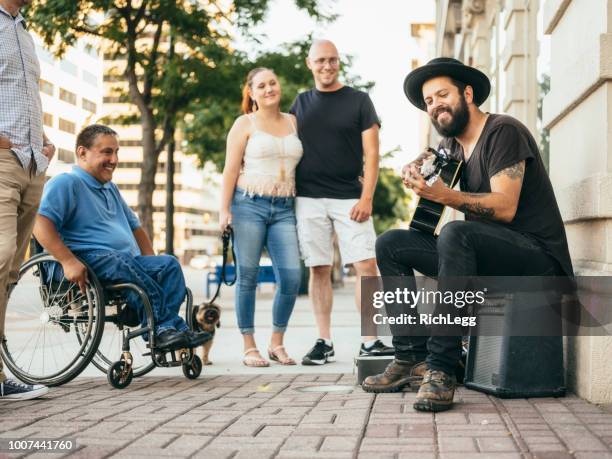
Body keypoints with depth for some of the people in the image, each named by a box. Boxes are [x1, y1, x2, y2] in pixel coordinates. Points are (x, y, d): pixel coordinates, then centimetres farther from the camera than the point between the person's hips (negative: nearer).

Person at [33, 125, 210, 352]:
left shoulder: (110, 188, 29)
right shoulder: (67, 183, 0)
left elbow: (135, 227, 35)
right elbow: (41, 224, -15)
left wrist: (152, 264, 19)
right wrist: (69, 261, -26)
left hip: (129, 261, 8)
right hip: (89, 261, -8)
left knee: (169, 264, -16)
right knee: (120, 262, -36)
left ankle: (165, 328, -32)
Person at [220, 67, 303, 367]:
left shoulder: (293, 122, 15)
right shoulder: (245, 124, 5)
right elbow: (231, 169, 1)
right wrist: (224, 210, -7)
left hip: (284, 209, 3)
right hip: (249, 205, -3)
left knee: (291, 276, -6)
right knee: (247, 277, 0)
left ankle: (277, 343, 11)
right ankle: (249, 347, 9)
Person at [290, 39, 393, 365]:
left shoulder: (358, 101, 5)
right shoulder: (301, 103, 14)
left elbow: (371, 152, 0)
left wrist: (366, 197, -10)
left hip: (349, 198, -2)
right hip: (309, 200, 2)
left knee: (366, 267, -8)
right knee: (319, 270, 3)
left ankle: (370, 342, -3)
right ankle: (324, 342, 10)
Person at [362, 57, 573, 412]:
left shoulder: (503, 131, -10)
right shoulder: (453, 146, 14)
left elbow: (505, 207, -19)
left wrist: (444, 195, -32)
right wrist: (418, 167, 10)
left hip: (538, 257, -9)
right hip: (487, 257, 9)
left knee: (456, 233, -37)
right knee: (391, 245, 2)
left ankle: (442, 370, -35)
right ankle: (412, 358, -10)